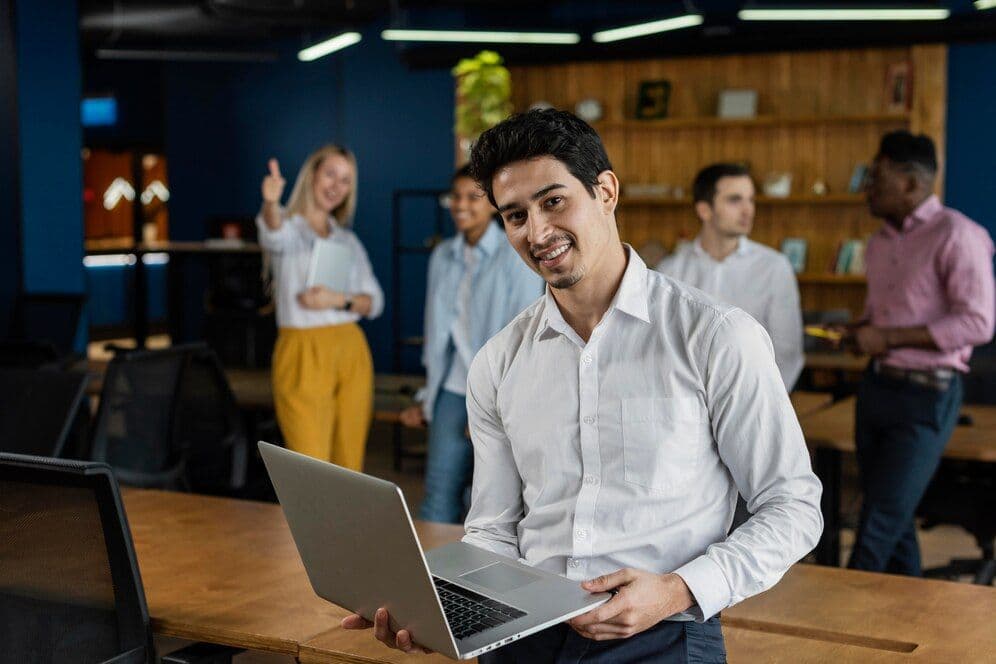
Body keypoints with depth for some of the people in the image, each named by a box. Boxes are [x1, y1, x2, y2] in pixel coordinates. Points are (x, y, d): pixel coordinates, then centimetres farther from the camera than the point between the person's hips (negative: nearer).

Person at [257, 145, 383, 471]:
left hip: (352, 353, 5)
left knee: (349, 466, 7)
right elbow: (274, 232, -26)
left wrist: (340, 300, -11)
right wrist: (271, 202, -49)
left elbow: (374, 302, 10)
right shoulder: (287, 229, 0)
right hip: (303, 355, -5)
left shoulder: (348, 240, 15)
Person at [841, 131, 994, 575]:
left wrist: (889, 338, -19)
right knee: (894, 519, 13)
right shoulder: (880, 242, 12)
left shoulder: (955, 235, -13)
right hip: (877, 385, 8)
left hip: (927, 395, -8)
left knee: (880, 523, -6)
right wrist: (859, 332, 2)